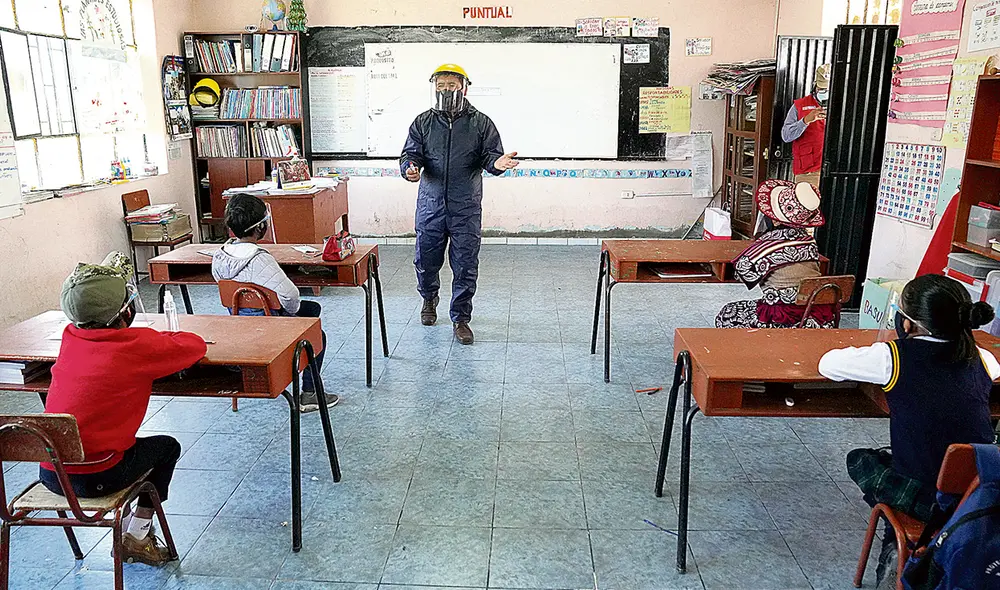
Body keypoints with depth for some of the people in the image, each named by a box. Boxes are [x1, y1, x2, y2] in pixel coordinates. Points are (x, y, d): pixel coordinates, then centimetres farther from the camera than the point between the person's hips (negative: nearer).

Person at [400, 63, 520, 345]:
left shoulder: (481, 123, 3)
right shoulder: (423, 122, 7)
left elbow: (491, 155, 0)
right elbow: (410, 154, 4)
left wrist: (497, 163, -25)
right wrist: (410, 168, -20)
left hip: (466, 208, -1)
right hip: (430, 206, 2)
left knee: (465, 266, 1)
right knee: (426, 259, 13)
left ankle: (461, 318, 16)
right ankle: (429, 298, 44)